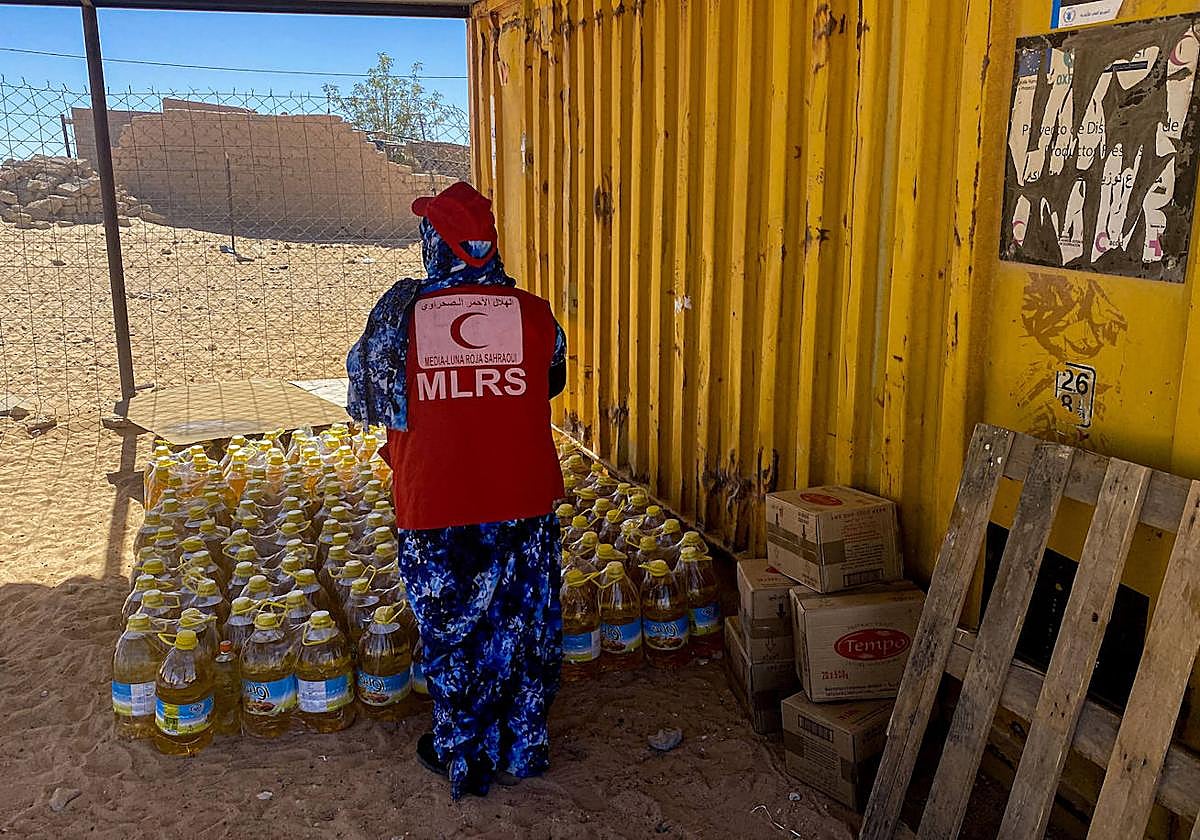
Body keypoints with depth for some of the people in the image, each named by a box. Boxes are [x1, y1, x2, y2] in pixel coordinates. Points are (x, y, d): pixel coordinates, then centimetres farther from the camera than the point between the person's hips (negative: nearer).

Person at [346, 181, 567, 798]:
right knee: (523, 623, 18)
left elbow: (364, 400, 4)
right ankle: (523, 749, 34)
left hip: (436, 507, -1)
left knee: (451, 631, 15)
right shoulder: (535, 314, -7)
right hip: (523, 502, 2)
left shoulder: (400, 312, -11)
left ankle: (464, 759, 30)